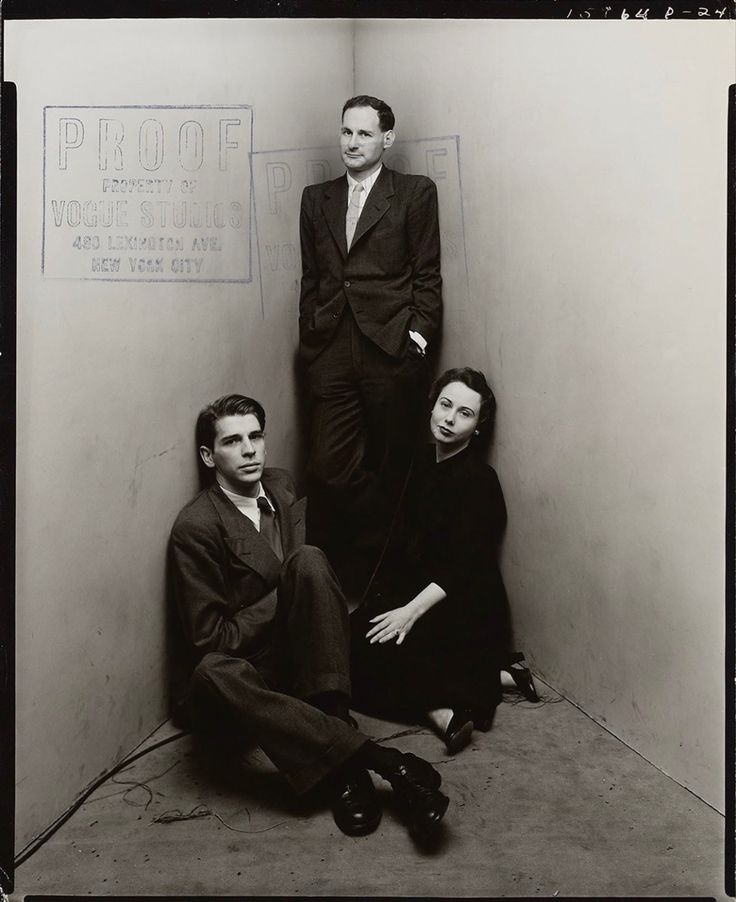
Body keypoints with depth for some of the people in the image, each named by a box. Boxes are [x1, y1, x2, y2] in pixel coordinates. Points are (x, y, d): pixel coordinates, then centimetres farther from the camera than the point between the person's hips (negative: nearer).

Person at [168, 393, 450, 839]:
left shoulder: (284, 488, 6)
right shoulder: (195, 528, -13)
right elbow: (210, 638, -15)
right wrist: (285, 598, -13)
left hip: (303, 654, 4)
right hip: (247, 664, -4)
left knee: (308, 560, -26)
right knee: (212, 674, -40)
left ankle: (344, 768, -31)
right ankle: (382, 760, -40)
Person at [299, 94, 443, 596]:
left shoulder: (416, 193, 8)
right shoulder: (317, 198, 19)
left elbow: (427, 275, 3)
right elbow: (311, 278, 18)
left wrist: (419, 333, -6)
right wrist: (309, 338, 10)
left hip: (393, 352, -3)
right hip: (331, 355, 3)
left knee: (392, 468, 3)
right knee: (329, 469, -3)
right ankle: (340, 574, 13)